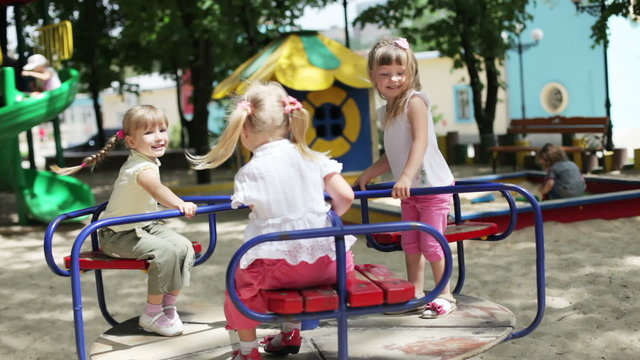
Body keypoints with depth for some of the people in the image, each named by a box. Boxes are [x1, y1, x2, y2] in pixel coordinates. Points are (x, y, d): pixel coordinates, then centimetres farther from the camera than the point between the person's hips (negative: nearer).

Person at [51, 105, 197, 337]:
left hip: (145, 226, 10)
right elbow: (156, 189, -51)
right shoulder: (142, 168, -28)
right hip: (120, 235, -10)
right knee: (165, 251, -29)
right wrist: (179, 204, -69)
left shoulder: (149, 160, 6)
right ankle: (151, 315, -15)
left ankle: (168, 307, 3)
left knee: (184, 247, -7)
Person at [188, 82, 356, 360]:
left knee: (239, 283, 21)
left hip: (281, 265, -4)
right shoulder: (311, 158, 4)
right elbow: (345, 196, 0)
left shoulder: (248, 172, -5)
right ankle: (290, 334, 46)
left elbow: (261, 212, -3)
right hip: (326, 261, 4)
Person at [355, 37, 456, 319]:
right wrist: (369, 173, 13)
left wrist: (406, 177, -34)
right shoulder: (386, 112, 12)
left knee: (431, 243, -4)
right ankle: (415, 293, 23)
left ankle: (445, 295, 11)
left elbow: (420, 142, -25)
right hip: (408, 191, 8)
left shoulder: (415, 101, -12)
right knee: (410, 244, 11)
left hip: (433, 186, -8)